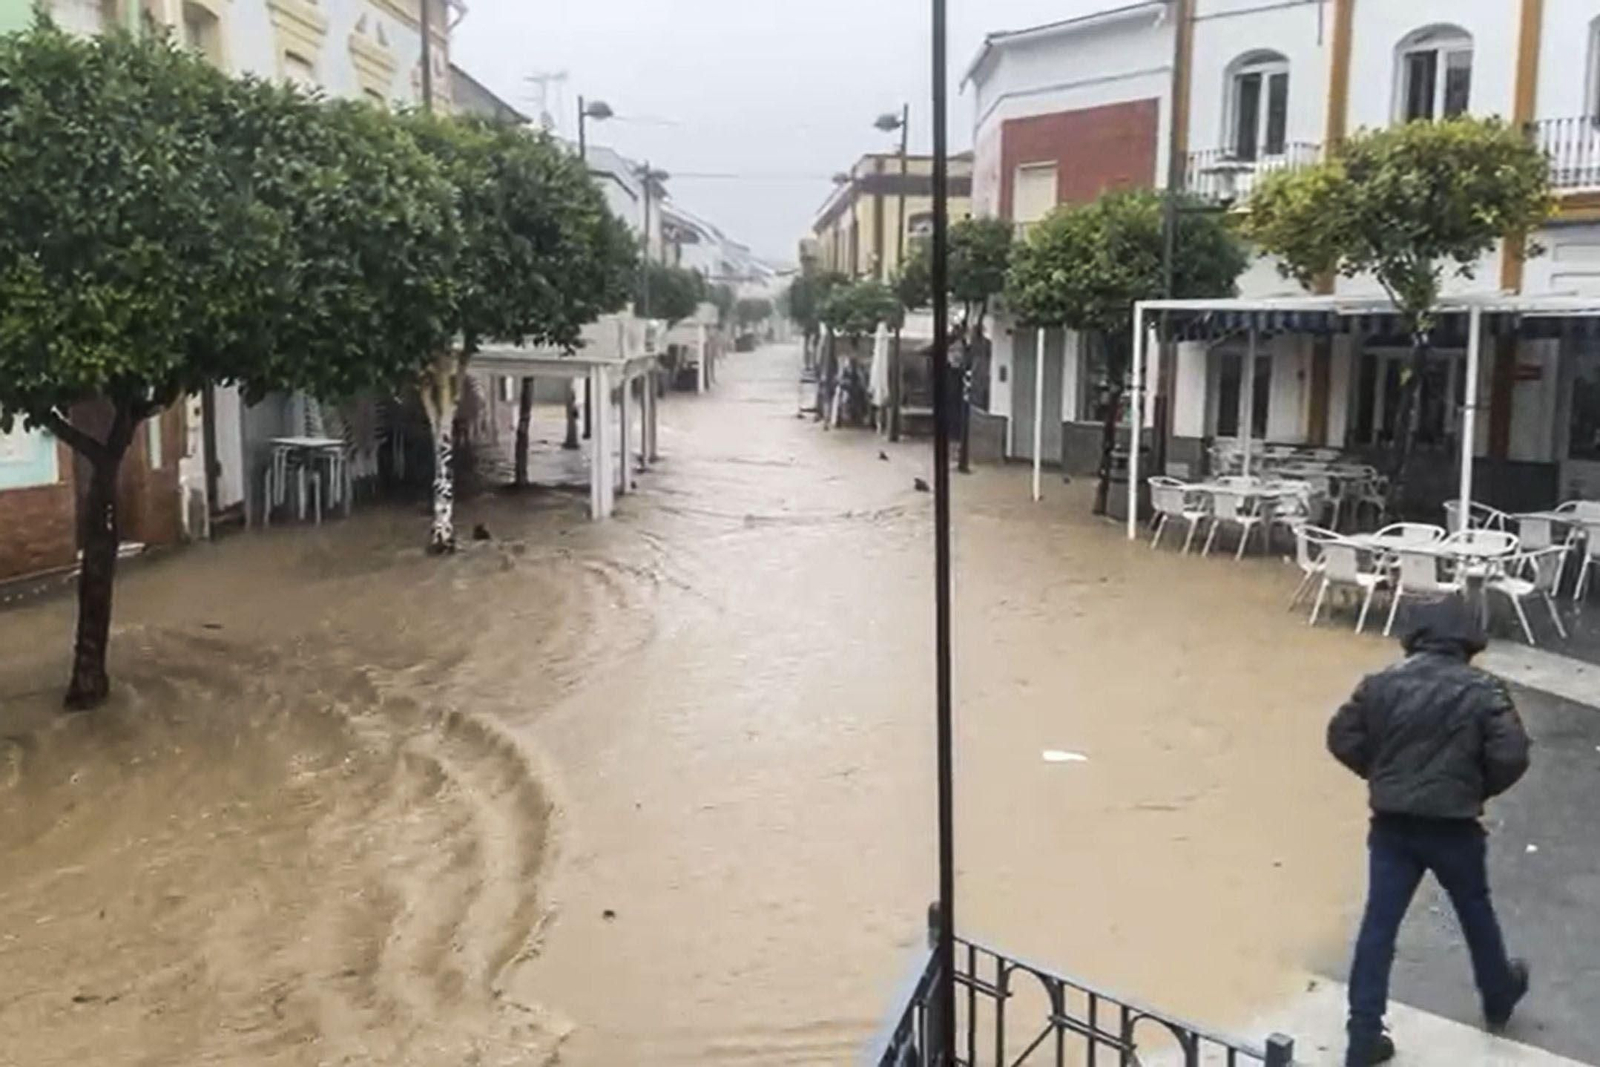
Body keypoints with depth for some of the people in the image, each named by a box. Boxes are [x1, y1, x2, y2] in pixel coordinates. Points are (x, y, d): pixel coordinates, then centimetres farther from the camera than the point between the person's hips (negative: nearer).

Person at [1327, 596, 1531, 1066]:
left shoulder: (1381, 683, -2)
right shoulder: (1483, 691, -8)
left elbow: (1342, 739, -2)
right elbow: (1511, 757, -15)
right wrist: (1479, 789, 5)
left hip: (1392, 825, 2)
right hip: (1453, 828, -1)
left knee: (1378, 926, 5)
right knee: (1476, 912, 24)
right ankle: (1499, 996, 50)